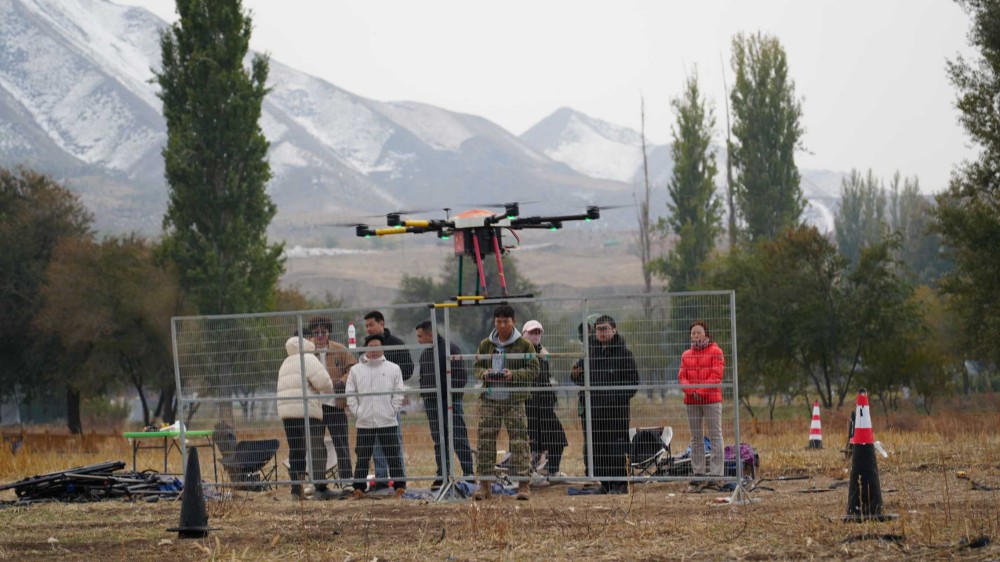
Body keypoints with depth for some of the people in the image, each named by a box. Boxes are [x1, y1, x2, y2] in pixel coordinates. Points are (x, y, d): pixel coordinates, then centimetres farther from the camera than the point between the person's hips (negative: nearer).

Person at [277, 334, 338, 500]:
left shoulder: (286, 363, 23)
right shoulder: (308, 359, -4)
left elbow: (284, 388, 16)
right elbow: (323, 381, -15)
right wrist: (329, 391, 6)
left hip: (286, 412, 8)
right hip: (306, 411, -8)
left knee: (295, 451, 9)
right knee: (317, 449, -6)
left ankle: (296, 489, 5)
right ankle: (321, 489, -10)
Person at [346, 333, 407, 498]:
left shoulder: (393, 369, 4)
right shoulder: (356, 370, 7)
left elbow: (398, 393, 4)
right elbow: (350, 394, 8)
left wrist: (392, 410, -4)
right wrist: (357, 412, -2)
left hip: (388, 423, -1)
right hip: (364, 423, 1)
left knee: (394, 457, 2)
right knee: (362, 458, 4)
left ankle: (400, 487, 7)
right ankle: (358, 488, 9)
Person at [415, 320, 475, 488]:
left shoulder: (450, 350, -7)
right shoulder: (425, 353, 16)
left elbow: (461, 377, -11)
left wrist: (450, 393, -16)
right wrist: (425, 394, 9)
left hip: (450, 401, -7)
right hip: (432, 403, 7)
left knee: (459, 438, -9)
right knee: (439, 441, 8)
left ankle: (468, 473, -9)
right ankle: (442, 475, 12)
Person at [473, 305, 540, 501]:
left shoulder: (524, 345, 1)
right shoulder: (485, 345, 10)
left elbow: (534, 370, -1)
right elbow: (477, 367, 15)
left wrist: (514, 374, -17)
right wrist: (484, 373, -8)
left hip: (514, 400, -3)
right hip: (489, 398, 3)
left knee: (519, 441, -6)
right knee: (485, 440, 0)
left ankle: (524, 483, -3)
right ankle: (484, 483, 7)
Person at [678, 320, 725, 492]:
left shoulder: (715, 352, 1)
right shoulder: (686, 355, 15)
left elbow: (716, 375, -8)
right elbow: (682, 376, 9)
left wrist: (701, 391, -16)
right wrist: (690, 391, -10)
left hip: (711, 399, -5)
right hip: (691, 401, 5)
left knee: (715, 436, -6)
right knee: (696, 438, 7)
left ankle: (715, 476, -8)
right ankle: (698, 475, 11)